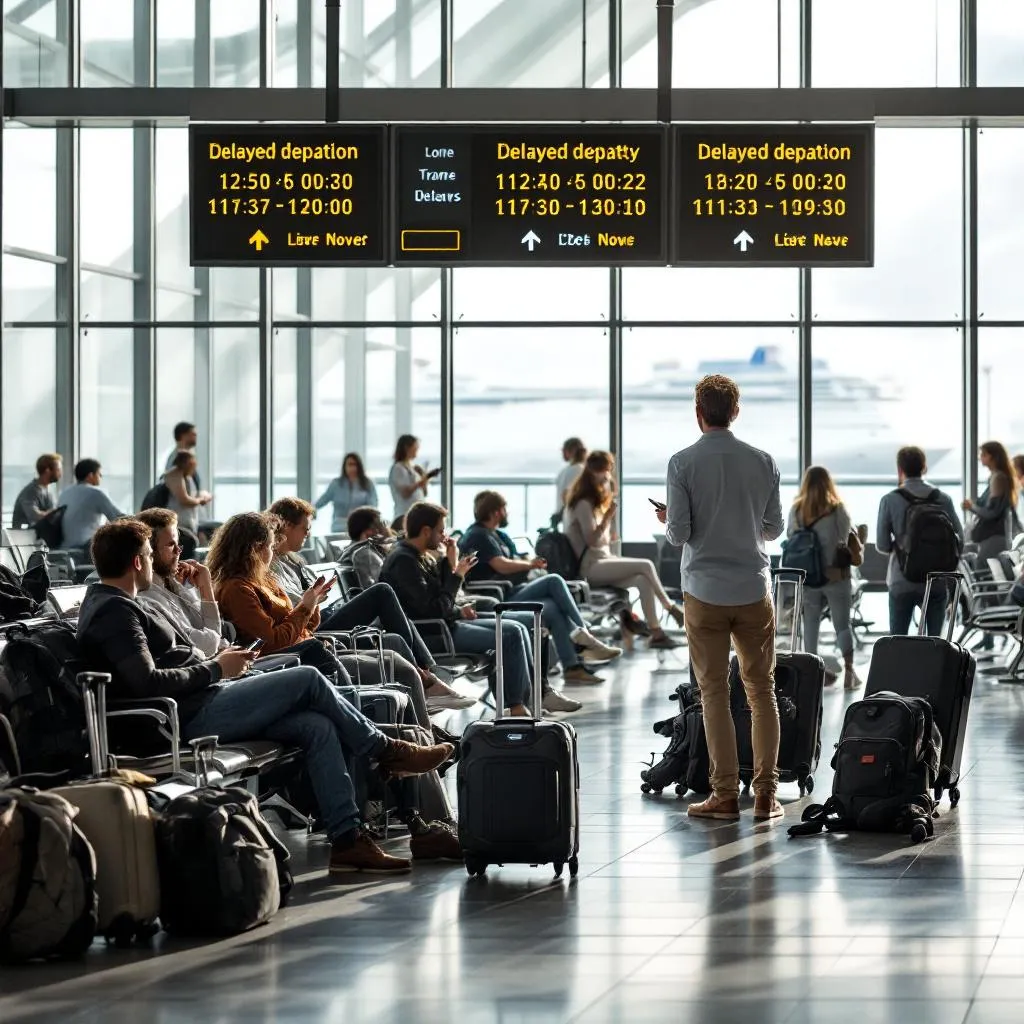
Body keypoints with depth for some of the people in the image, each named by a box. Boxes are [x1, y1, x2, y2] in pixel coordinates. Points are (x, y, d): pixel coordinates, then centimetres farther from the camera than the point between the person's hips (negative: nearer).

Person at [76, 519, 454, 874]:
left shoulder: (111, 604, 20)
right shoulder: (115, 611, -13)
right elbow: (146, 684, -23)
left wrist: (217, 663, 10)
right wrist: (215, 669, -12)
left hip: (202, 703, 11)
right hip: (191, 716, -11)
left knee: (318, 726, -1)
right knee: (307, 679, -12)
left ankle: (347, 839, -5)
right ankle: (385, 751, 7)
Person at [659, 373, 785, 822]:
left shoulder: (683, 463, -7)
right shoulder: (763, 462, 1)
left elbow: (678, 534, -10)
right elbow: (774, 529, 8)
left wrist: (667, 522, 12)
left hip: (705, 593, -2)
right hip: (754, 591, 2)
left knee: (715, 693, 3)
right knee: (762, 691, 8)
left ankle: (725, 794, 2)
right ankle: (765, 794, 5)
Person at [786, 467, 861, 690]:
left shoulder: (796, 511, -2)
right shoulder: (838, 510, -9)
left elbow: (790, 538, 3)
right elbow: (847, 538, -2)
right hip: (836, 576, -2)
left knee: (810, 623, 11)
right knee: (842, 624, 6)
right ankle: (849, 671, 1)